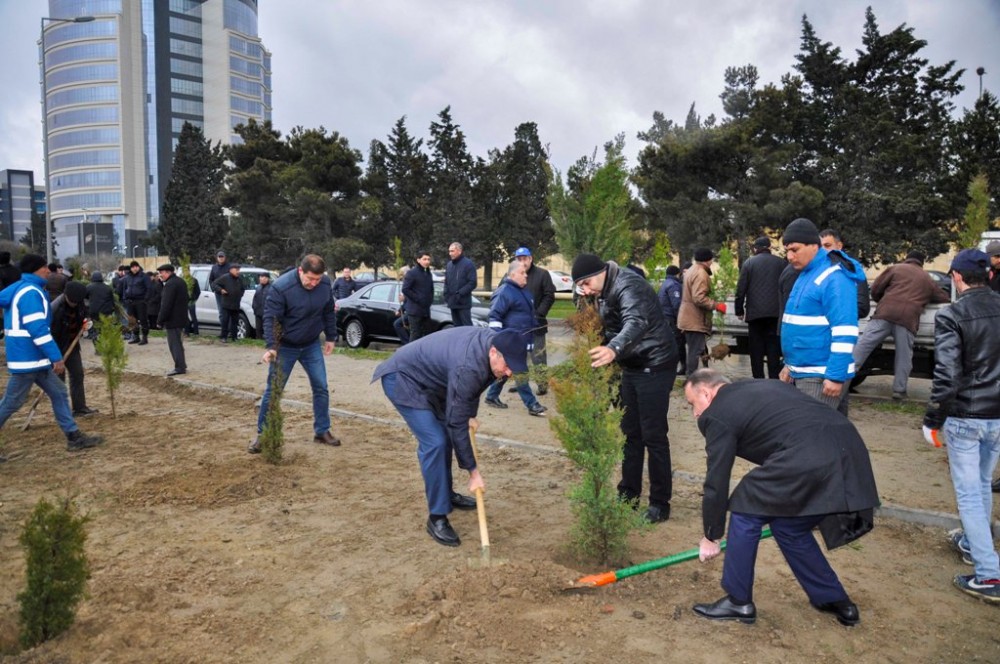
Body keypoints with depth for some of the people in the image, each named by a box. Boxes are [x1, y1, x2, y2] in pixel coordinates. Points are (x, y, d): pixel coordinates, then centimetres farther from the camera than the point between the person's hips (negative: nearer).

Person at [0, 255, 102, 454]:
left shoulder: (21, 288, 14)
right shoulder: (31, 292, -18)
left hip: (35, 357, 10)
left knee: (58, 393, 10)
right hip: (27, 358, -10)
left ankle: (74, 436, 13)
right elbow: (38, 329, -25)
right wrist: (56, 357, -23)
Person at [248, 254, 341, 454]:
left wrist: (331, 337, 8)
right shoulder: (281, 287, -25)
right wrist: (271, 347, -33)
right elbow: (270, 318, -24)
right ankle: (262, 434, 15)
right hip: (285, 347, -3)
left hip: (312, 345, 4)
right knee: (273, 390, 1)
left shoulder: (326, 284, -12)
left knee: (321, 387, 4)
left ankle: (322, 431, 18)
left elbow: (329, 312, 4)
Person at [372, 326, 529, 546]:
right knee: (434, 443, -17)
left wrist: (471, 415, 6)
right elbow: (456, 424, -29)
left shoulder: (494, 341, -10)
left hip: (426, 380, 10)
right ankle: (437, 517, -8)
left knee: (444, 435, 15)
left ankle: (446, 493, 34)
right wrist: (473, 471, -22)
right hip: (402, 379, -10)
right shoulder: (467, 367, -36)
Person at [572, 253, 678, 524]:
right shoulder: (608, 290, 8)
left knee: (653, 436, -3)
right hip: (632, 367, 9)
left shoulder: (627, 286, -23)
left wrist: (614, 349, -58)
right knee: (630, 433, 13)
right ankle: (628, 495, 24)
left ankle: (660, 504, 9)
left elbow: (637, 322, -42)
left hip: (655, 367, -9)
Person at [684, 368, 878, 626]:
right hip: (848, 453, 9)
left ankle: (738, 602, 21)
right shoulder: (760, 387, 29)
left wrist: (710, 537, 20)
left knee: (745, 512, 9)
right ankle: (835, 601, 35)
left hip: (807, 460, -9)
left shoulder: (718, 415, 5)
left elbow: (717, 481, 8)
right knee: (790, 526, 25)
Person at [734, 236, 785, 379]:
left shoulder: (749, 263, 2)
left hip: (755, 313, -1)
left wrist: (739, 311, 5)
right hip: (775, 313, 2)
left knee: (756, 351, 4)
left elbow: (741, 290, -3)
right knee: (774, 350, 5)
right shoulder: (780, 263, 6)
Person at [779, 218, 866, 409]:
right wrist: (790, 364, 24)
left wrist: (836, 376, -23)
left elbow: (844, 332, -21)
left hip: (822, 376, -10)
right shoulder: (805, 274, 15)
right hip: (802, 373, 10)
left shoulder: (834, 278, -16)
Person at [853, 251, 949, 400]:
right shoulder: (928, 279, 29)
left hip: (885, 313, -1)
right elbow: (946, 299, 40)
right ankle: (899, 390, 8)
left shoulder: (896, 268, 21)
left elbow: (875, 289, 16)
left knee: (863, 345, -5)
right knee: (903, 356, 7)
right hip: (908, 319, 1)